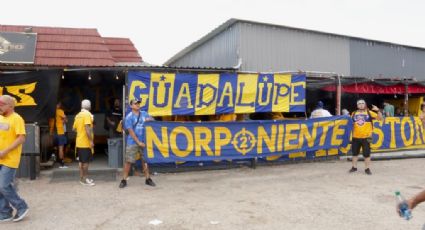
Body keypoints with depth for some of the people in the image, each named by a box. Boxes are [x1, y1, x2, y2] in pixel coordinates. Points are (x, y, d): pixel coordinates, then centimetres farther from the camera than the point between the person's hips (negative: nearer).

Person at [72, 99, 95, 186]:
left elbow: (74, 128, 16)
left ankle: (82, 178, 19)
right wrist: (91, 141, -22)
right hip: (86, 142, -8)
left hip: (79, 142, 8)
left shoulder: (78, 115, 11)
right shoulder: (87, 114, -14)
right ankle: (85, 179, 2)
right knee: (86, 161, -2)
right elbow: (87, 128, -23)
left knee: (81, 161, 13)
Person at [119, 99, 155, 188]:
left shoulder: (144, 114, 8)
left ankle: (148, 179, 21)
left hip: (143, 141, 4)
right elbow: (131, 131, -11)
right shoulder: (129, 117, -6)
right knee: (128, 161, -3)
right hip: (132, 142, -4)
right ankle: (124, 180, 7)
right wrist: (138, 142, -14)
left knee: (145, 160, 11)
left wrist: (149, 119, -9)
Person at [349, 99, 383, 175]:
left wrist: (378, 110, -16)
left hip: (366, 137, -3)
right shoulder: (354, 113, 7)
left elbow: (380, 118, -3)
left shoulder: (369, 113, 0)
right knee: (355, 153, 12)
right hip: (356, 137, 3)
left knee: (367, 154, 1)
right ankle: (354, 167, 25)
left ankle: (367, 169, 13)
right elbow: (351, 123, 22)